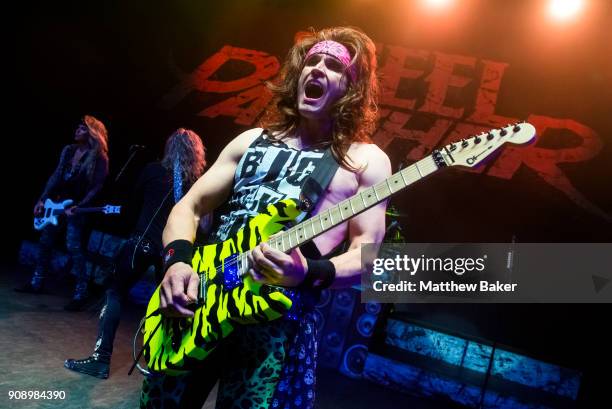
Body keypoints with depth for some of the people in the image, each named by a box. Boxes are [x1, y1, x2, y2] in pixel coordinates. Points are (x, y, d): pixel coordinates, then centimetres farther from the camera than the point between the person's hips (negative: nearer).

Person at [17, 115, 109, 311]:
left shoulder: (99, 158, -12)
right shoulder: (68, 150, 8)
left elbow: (96, 187, -14)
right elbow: (56, 176, 10)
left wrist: (79, 206, -22)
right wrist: (43, 199, 5)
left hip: (78, 207, -7)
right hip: (57, 202, 7)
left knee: (74, 247, -13)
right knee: (45, 242, 13)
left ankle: (81, 293, -6)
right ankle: (37, 283, 28)